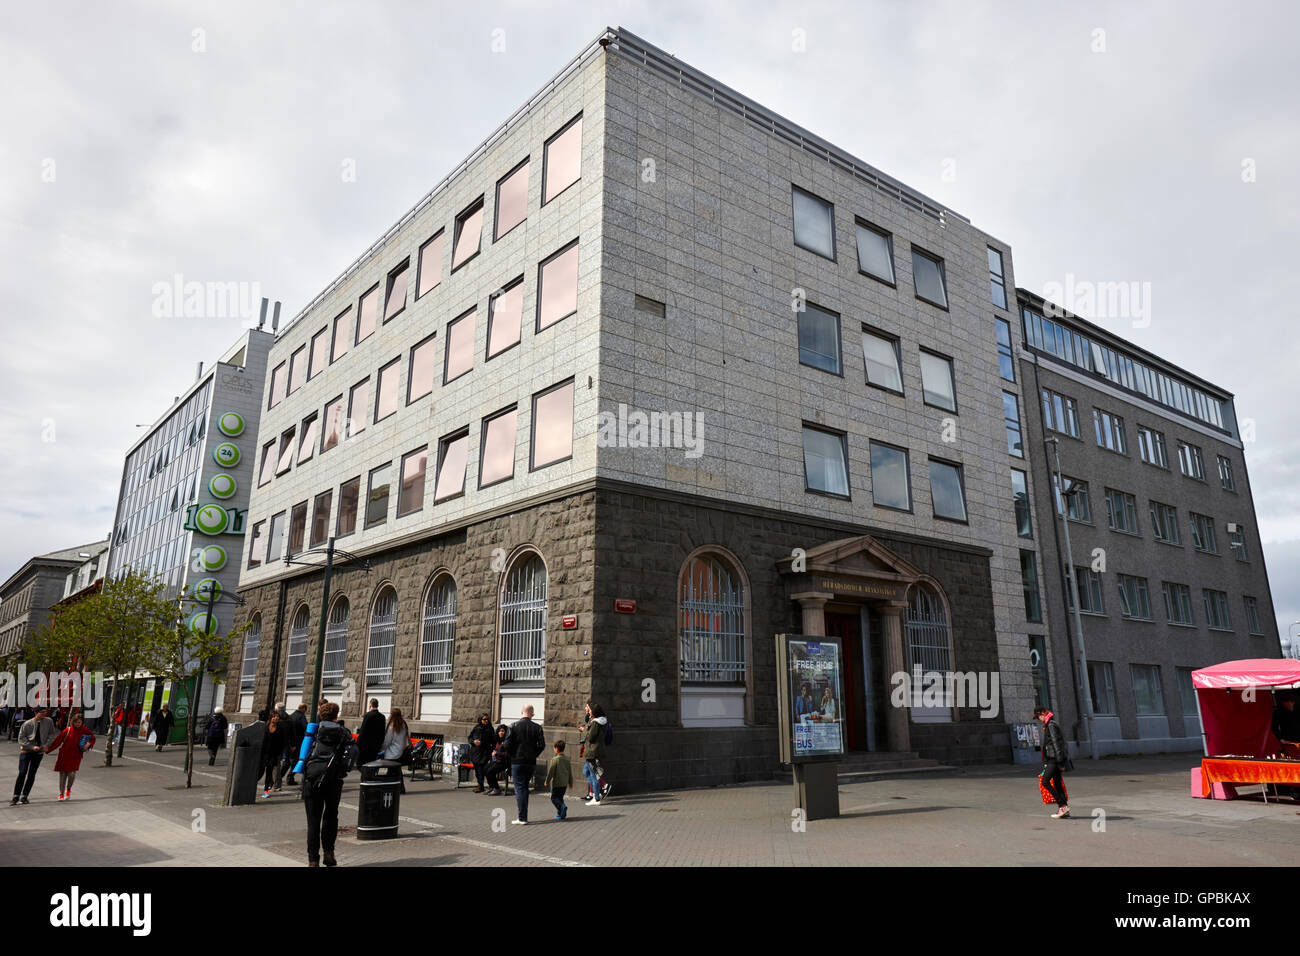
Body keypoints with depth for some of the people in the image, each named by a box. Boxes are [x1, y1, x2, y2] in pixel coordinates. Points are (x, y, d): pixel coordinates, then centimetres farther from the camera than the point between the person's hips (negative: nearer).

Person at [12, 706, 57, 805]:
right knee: (22, 773, -7)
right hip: (26, 751, -2)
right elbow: (21, 738, -5)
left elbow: (51, 734, 5)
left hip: (39, 752, 2)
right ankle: (15, 797, 1)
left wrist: (47, 745, -10)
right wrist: (32, 747, -15)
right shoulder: (27, 724, -9)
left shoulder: (49, 721, -4)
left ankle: (24, 796, 13)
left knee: (32, 775, 4)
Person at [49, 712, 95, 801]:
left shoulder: (85, 730, 1)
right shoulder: (67, 730, -3)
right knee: (62, 774, 5)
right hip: (64, 755, 1)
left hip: (76, 756, -1)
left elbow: (93, 738, 12)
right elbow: (57, 741, -4)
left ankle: (68, 789, 16)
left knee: (72, 773, -13)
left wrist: (89, 744, -8)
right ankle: (61, 794, 21)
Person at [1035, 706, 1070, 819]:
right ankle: (1065, 810, 12)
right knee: (1057, 784, 10)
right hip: (1053, 759, 10)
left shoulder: (1051, 725, -15)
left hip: (1054, 759, -10)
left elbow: (1056, 743, -19)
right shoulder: (1052, 723, 16)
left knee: (1045, 782, -10)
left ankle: (1063, 805, -9)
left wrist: (1060, 761, -20)